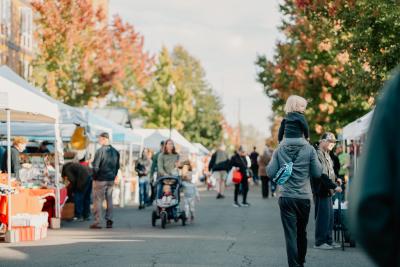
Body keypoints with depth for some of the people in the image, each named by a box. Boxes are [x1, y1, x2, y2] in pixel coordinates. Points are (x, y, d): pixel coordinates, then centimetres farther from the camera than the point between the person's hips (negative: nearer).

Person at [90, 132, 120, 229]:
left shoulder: (100, 151, -15)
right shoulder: (115, 152, 5)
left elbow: (95, 166, -15)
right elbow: (117, 166, 11)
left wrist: (94, 177, -4)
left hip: (100, 180, -6)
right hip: (111, 180, 6)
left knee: (98, 200, 0)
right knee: (109, 200, 13)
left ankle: (97, 222, -1)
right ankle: (109, 221, 13)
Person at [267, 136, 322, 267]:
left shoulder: (279, 150, -5)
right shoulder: (309, 149, -7)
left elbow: (270, 173, -4)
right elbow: (317, 173, -5)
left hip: (286, 198, -1)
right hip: (305, 197, 1)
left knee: (290, 234, 0)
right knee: (302, 232, 18)